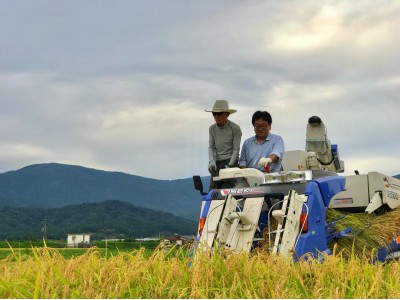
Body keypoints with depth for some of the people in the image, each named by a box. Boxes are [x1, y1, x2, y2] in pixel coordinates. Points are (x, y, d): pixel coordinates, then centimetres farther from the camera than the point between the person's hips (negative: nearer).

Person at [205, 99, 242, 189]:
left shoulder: (235, 128, -5)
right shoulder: (212, 129, 10)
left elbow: (236, 149, -6)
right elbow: (211, 147, 7)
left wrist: (229, 165, -15)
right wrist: (211, 161, -10)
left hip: (230, 162, -5)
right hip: (216, 163, 5)